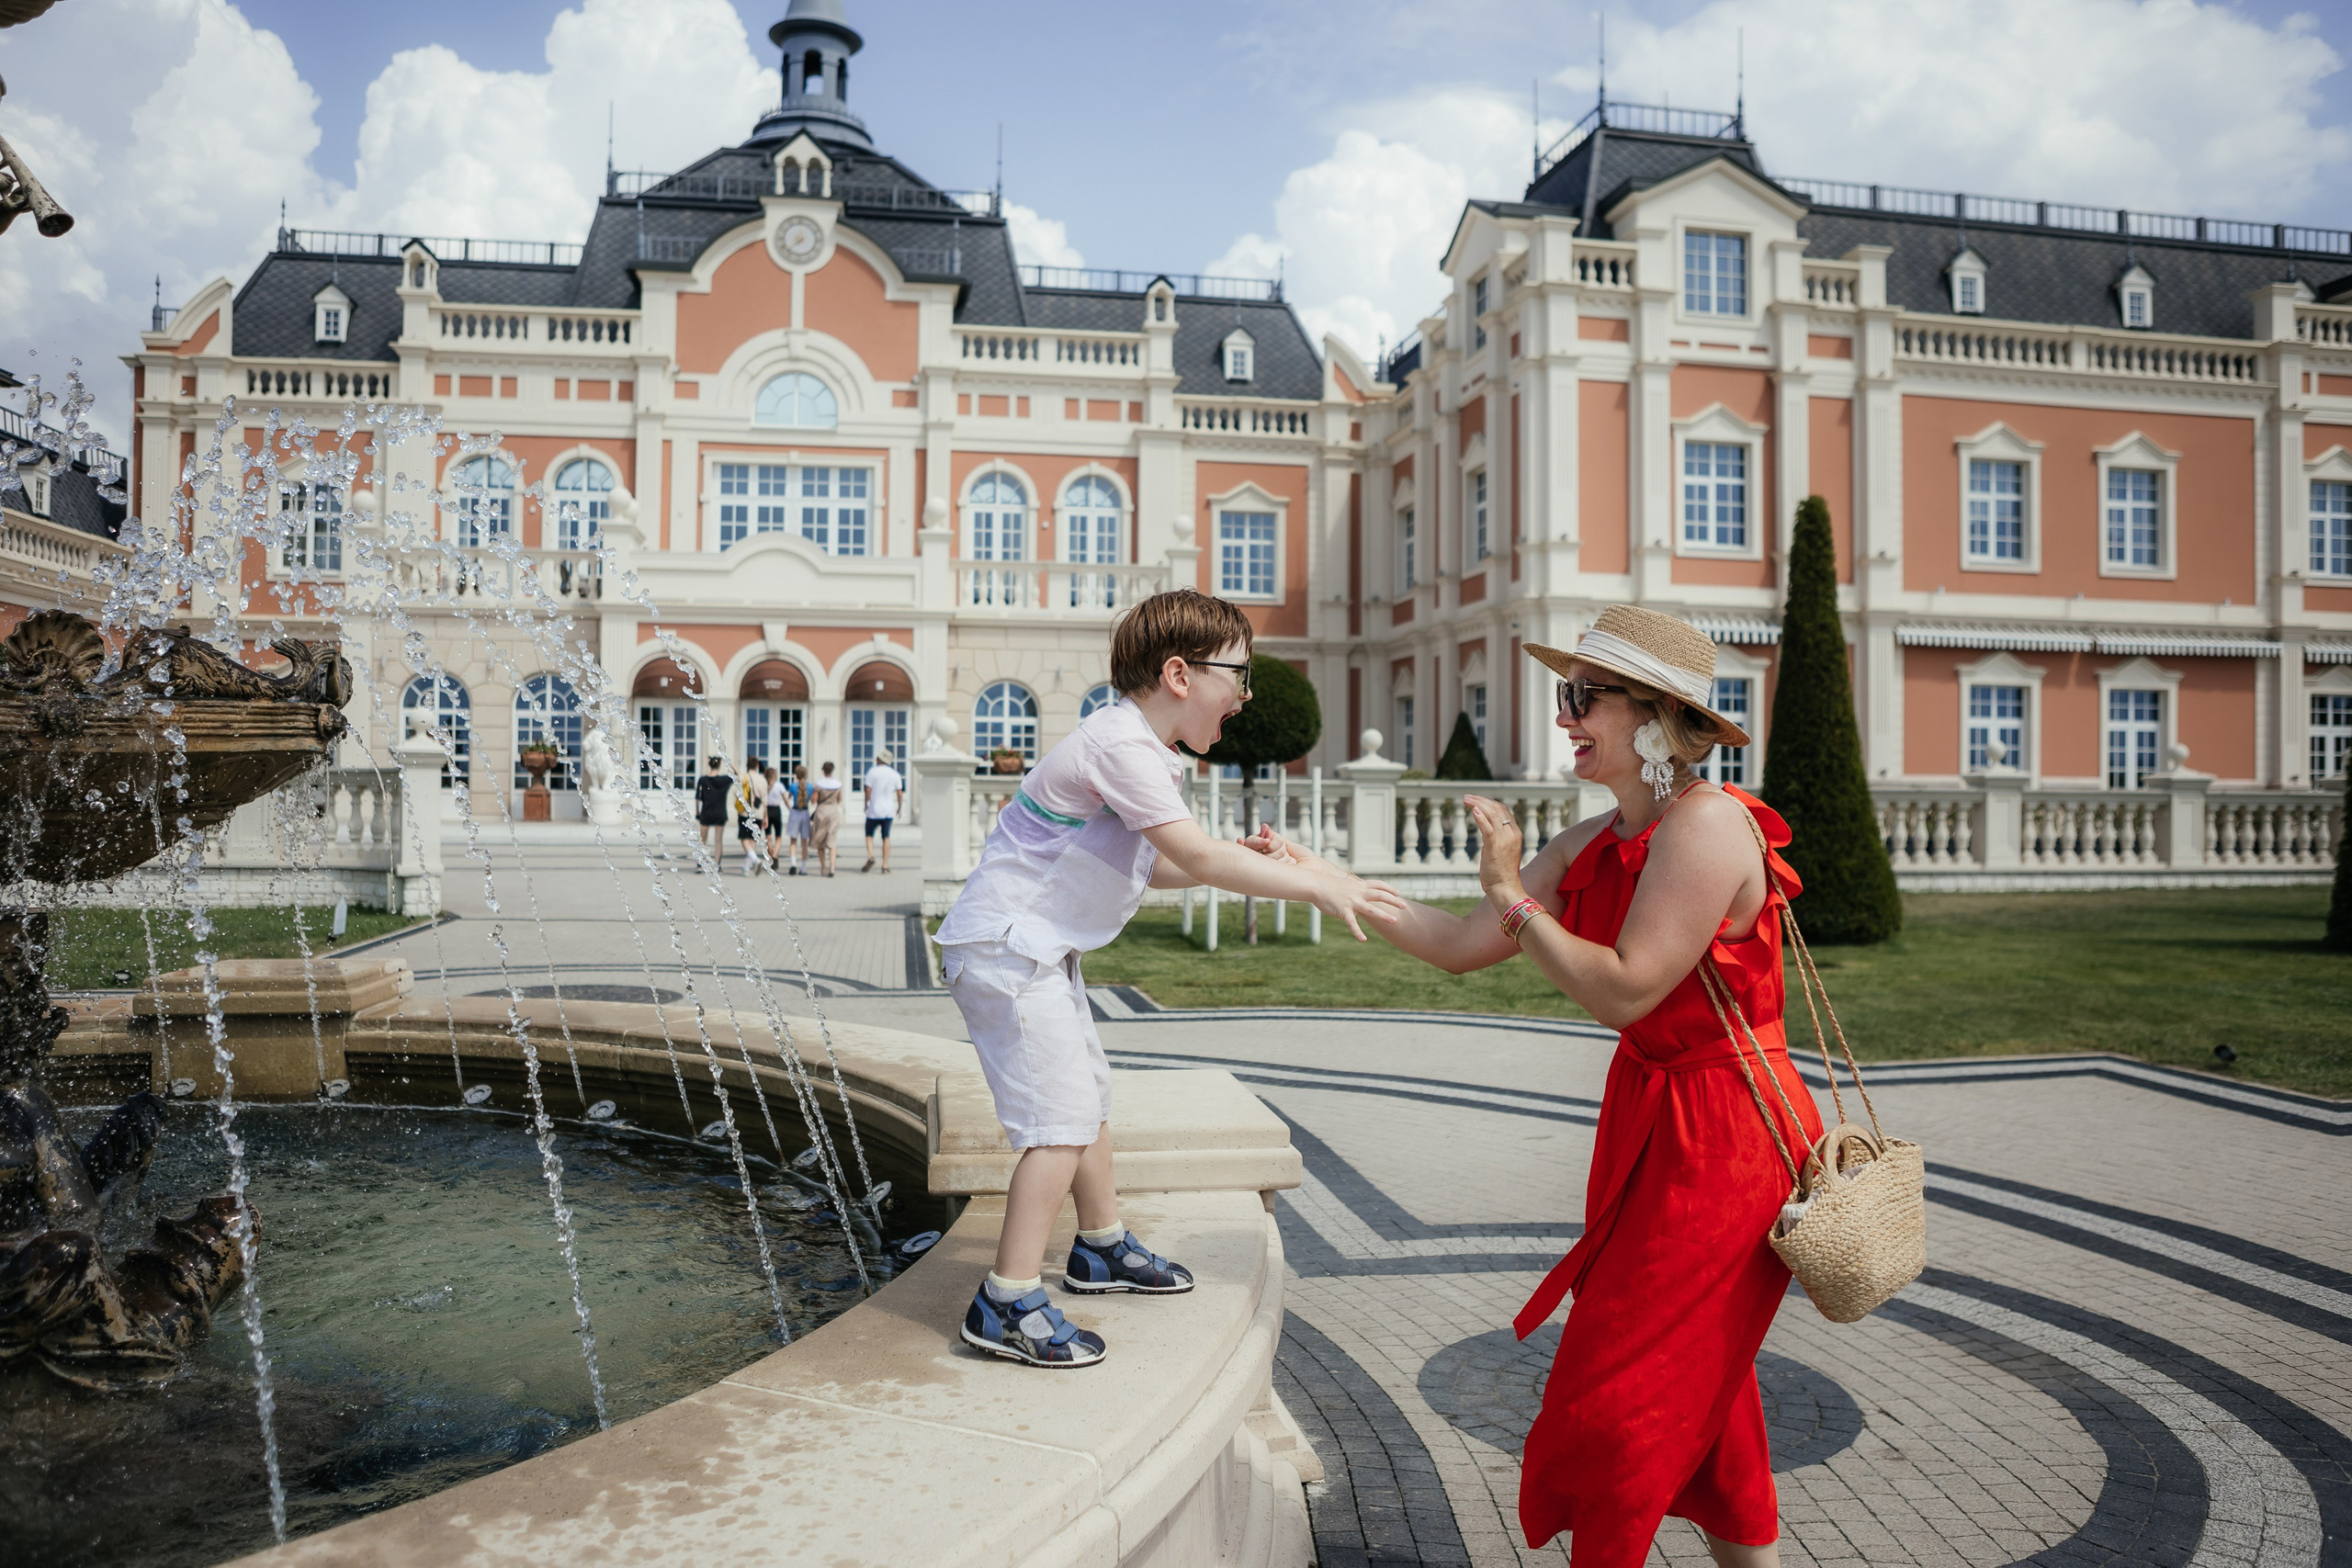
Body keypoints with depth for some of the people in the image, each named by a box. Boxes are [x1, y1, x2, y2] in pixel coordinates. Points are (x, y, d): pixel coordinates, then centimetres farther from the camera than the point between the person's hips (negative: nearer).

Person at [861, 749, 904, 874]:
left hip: (874, 810, -3)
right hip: (888, 811, 3)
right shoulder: (895, 774, 4)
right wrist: (899, 807, 15)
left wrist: (866, 804, 4)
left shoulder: (872, 772, -6)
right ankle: (885, 866, 2)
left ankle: (870, 856, -15)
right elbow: (899, 793, 4)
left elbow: (868, 790, -9)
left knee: (869, 835, 11)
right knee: (886, 838, 7)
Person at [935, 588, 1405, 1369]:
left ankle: (1103, 1246, 38)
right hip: (1005, 949, -11)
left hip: (1040, 951, 11)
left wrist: (1244, 862, 4)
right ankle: (1007, 1304, -5)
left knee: (1089, 1097, 20)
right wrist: (1316, 885, -26)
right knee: (1063, 1119, -12)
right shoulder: (1123, 745, -22)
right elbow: (1196, 857, -28)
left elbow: (1151, 868, 15)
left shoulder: (1139, 747, 12)